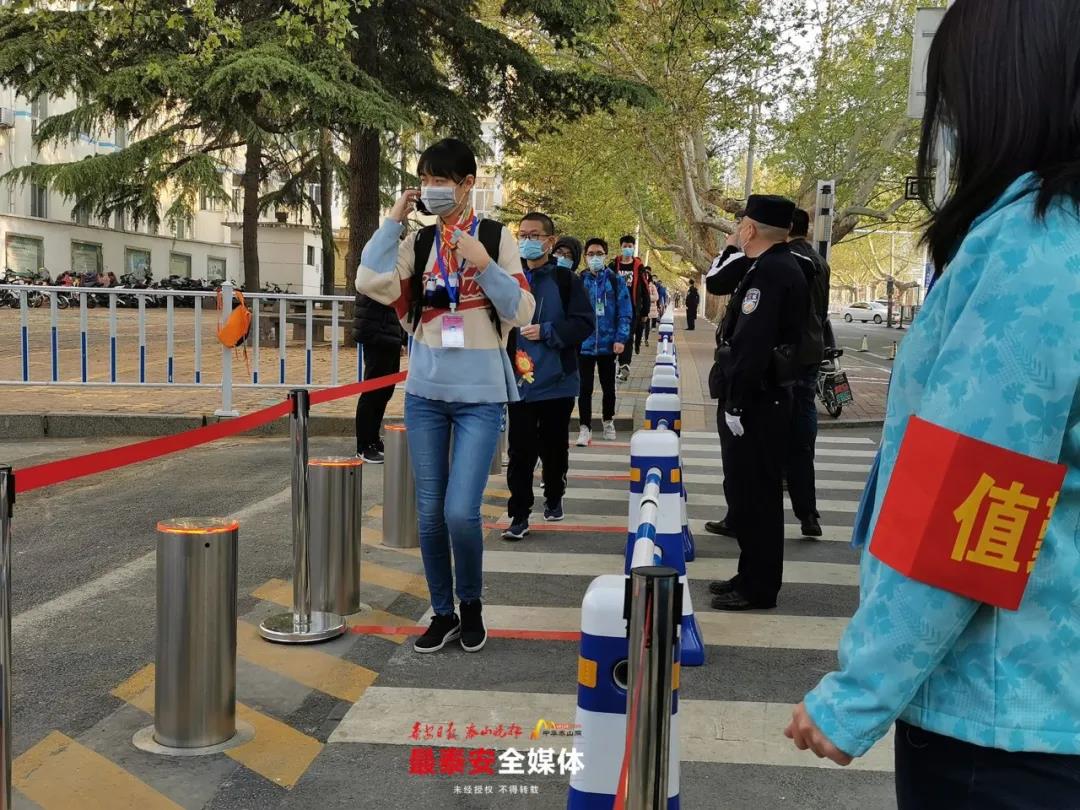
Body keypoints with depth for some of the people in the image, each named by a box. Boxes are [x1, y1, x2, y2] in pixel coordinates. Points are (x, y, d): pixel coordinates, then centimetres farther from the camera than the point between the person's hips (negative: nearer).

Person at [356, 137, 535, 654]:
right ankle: (443, 613, 24)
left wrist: (484, 264, -16)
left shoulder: (497, 238, 0)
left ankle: (471, 604, 16)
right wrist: (393, 219, -5)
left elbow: (521, 314, -4)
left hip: (480, 395, -3)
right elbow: (370, 283, -9)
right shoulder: (418, 243, 6)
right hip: (425, 392, 3)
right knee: (429, 512, 7)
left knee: (461, 511, -11)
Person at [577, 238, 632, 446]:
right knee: (585, 388, 2)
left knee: (608, 387, 14)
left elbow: (625, 313, -2)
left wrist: (621, 339, -11)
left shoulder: (615, 281, -1)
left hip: (608, 344, 0)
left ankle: (608, 421, 33)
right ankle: (585, 428, 9)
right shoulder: (578, 281, 1)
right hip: (584, 344, 0)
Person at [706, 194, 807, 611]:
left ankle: (758, 587, 7)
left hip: (754, 404, -11)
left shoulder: (769, 272, -19)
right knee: (752, 492, 17)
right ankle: (754, 576, 28)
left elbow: (751, 344, -25)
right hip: (768, 399, 11)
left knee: (753, 494, -2)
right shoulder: (781, 267, 14)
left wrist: (735, 403, -23)